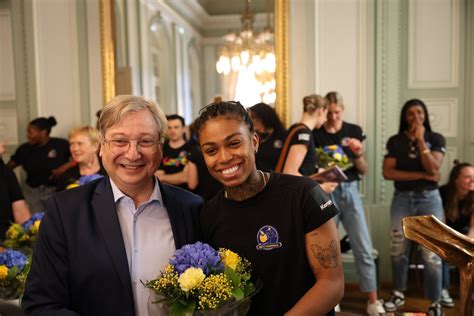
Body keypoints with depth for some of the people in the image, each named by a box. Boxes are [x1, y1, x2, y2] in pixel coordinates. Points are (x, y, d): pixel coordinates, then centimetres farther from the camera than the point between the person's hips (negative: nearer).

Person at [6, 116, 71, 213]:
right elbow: (7, 168, 6)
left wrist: (67, 166, -22)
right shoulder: (25, 149, 2)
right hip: (33, 191, 4)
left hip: (56, 190, -3)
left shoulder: (61, 145, -10)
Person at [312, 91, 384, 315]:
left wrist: (358, 153, -11)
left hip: (349, 191, 1)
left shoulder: (354, 131, 4)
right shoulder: (315, 134, 0)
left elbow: (364, 170, 7)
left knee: (364, 248, 2)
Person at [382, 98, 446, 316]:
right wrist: (421, 175, -11)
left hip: (429, 199, -1)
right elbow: (387, 172, -6)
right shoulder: (395, 141, 4)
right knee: (398, 250, 6)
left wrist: (420, 140, -13)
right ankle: (398, 294, 25)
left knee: (431, 254, -5)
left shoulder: (435, 139, 3)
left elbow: (433, 169, -11)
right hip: (402, 199, 1)